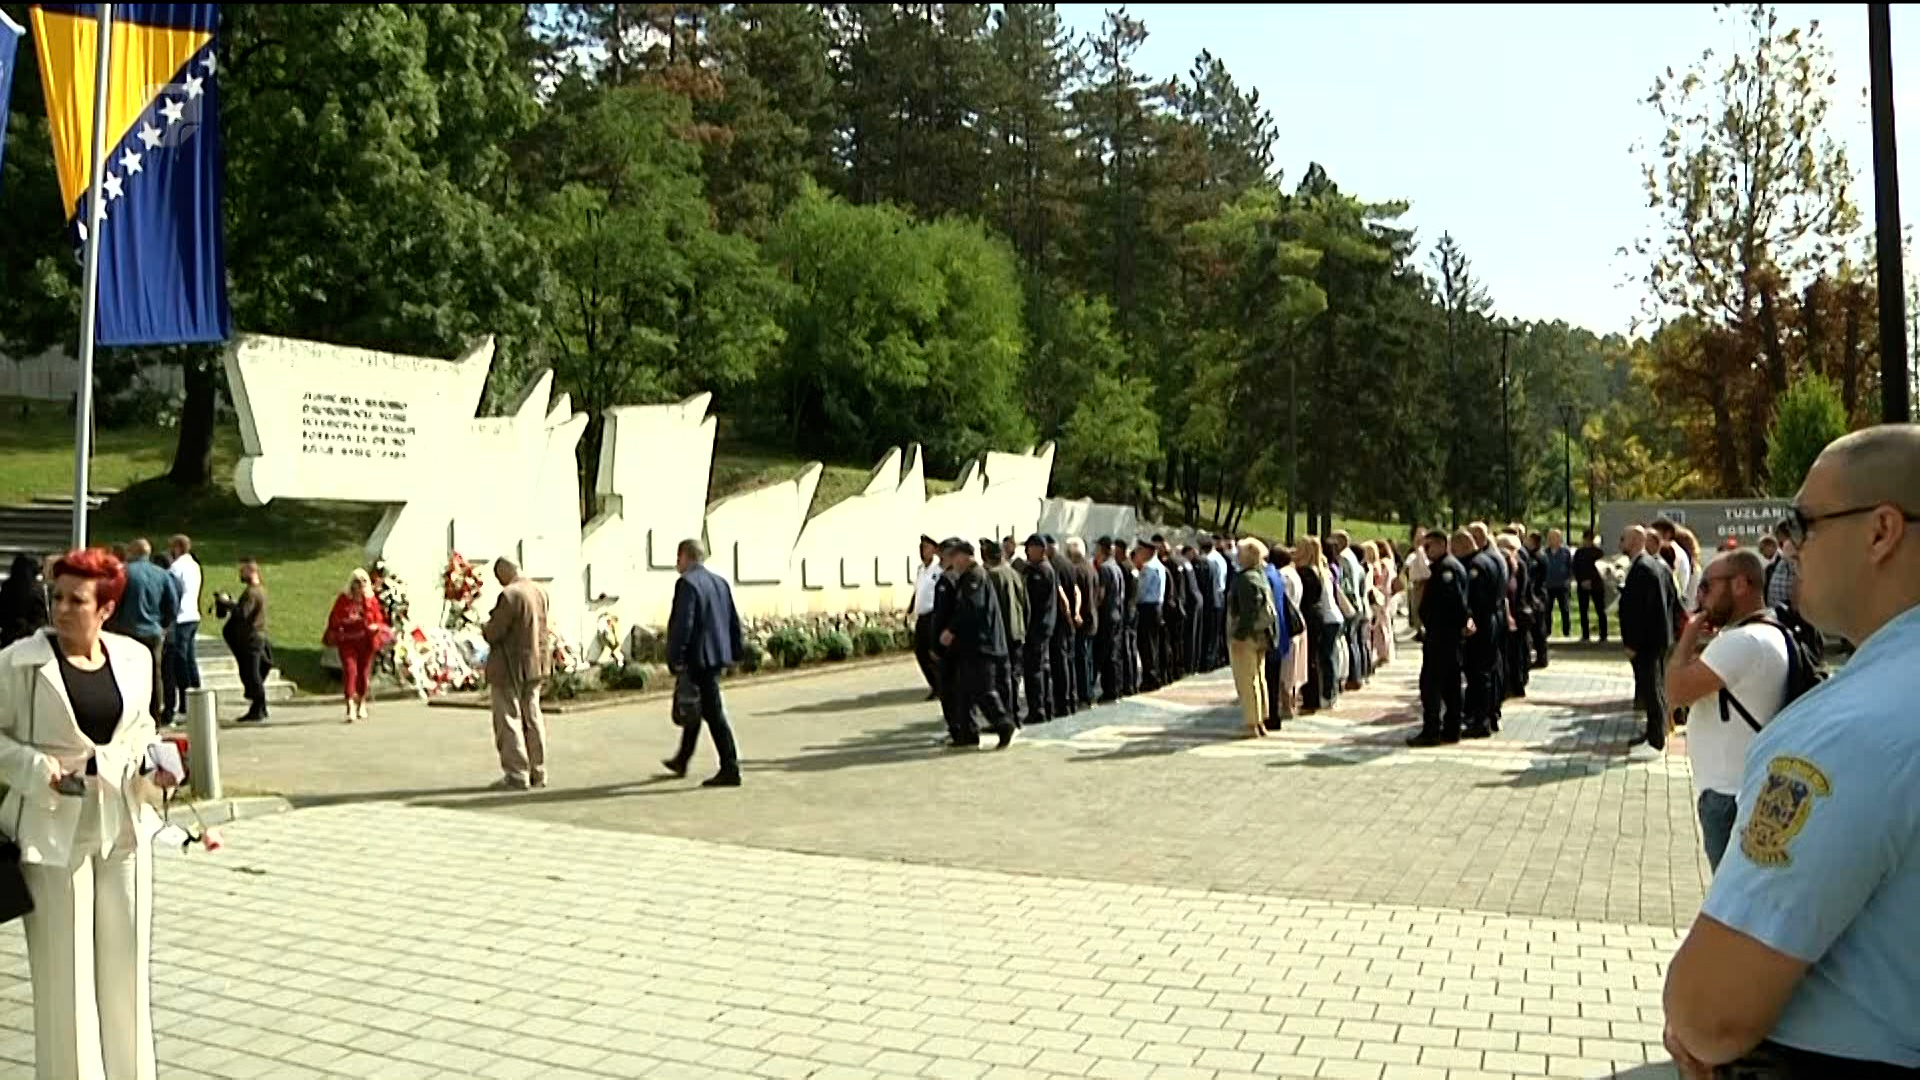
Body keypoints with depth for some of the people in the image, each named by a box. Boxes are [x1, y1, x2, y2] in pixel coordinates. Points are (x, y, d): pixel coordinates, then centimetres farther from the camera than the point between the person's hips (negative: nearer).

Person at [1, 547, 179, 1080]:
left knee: (124, 957, 13)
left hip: (123, 826, 4)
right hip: (54, 830, -4)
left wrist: (153, 762, -2)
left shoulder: (134, 656, 5)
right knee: (64, 965, 2)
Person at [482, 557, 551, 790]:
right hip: (536, 663, 8)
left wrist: (484, 630, 3)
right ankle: (538, 772, 20)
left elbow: (494, 632, -19)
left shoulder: (510, 595, -21)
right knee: (532, 717, 15)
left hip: (511, 667, -8)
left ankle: (516, 775, 3)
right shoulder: (540, 591, 5)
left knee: (509, 719, 1)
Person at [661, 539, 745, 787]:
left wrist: (675, 659, -17)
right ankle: (682, 760, 34)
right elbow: (734, 620, 14)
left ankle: (730, 770, -6)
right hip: (718, 656, 9)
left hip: (698, 658, -9)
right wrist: (736, 652, 18)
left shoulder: (686, 583, -13)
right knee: (695, 707, 21)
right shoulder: (720, 582, 12)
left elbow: (682, 624, -20)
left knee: (713, 713, -7)